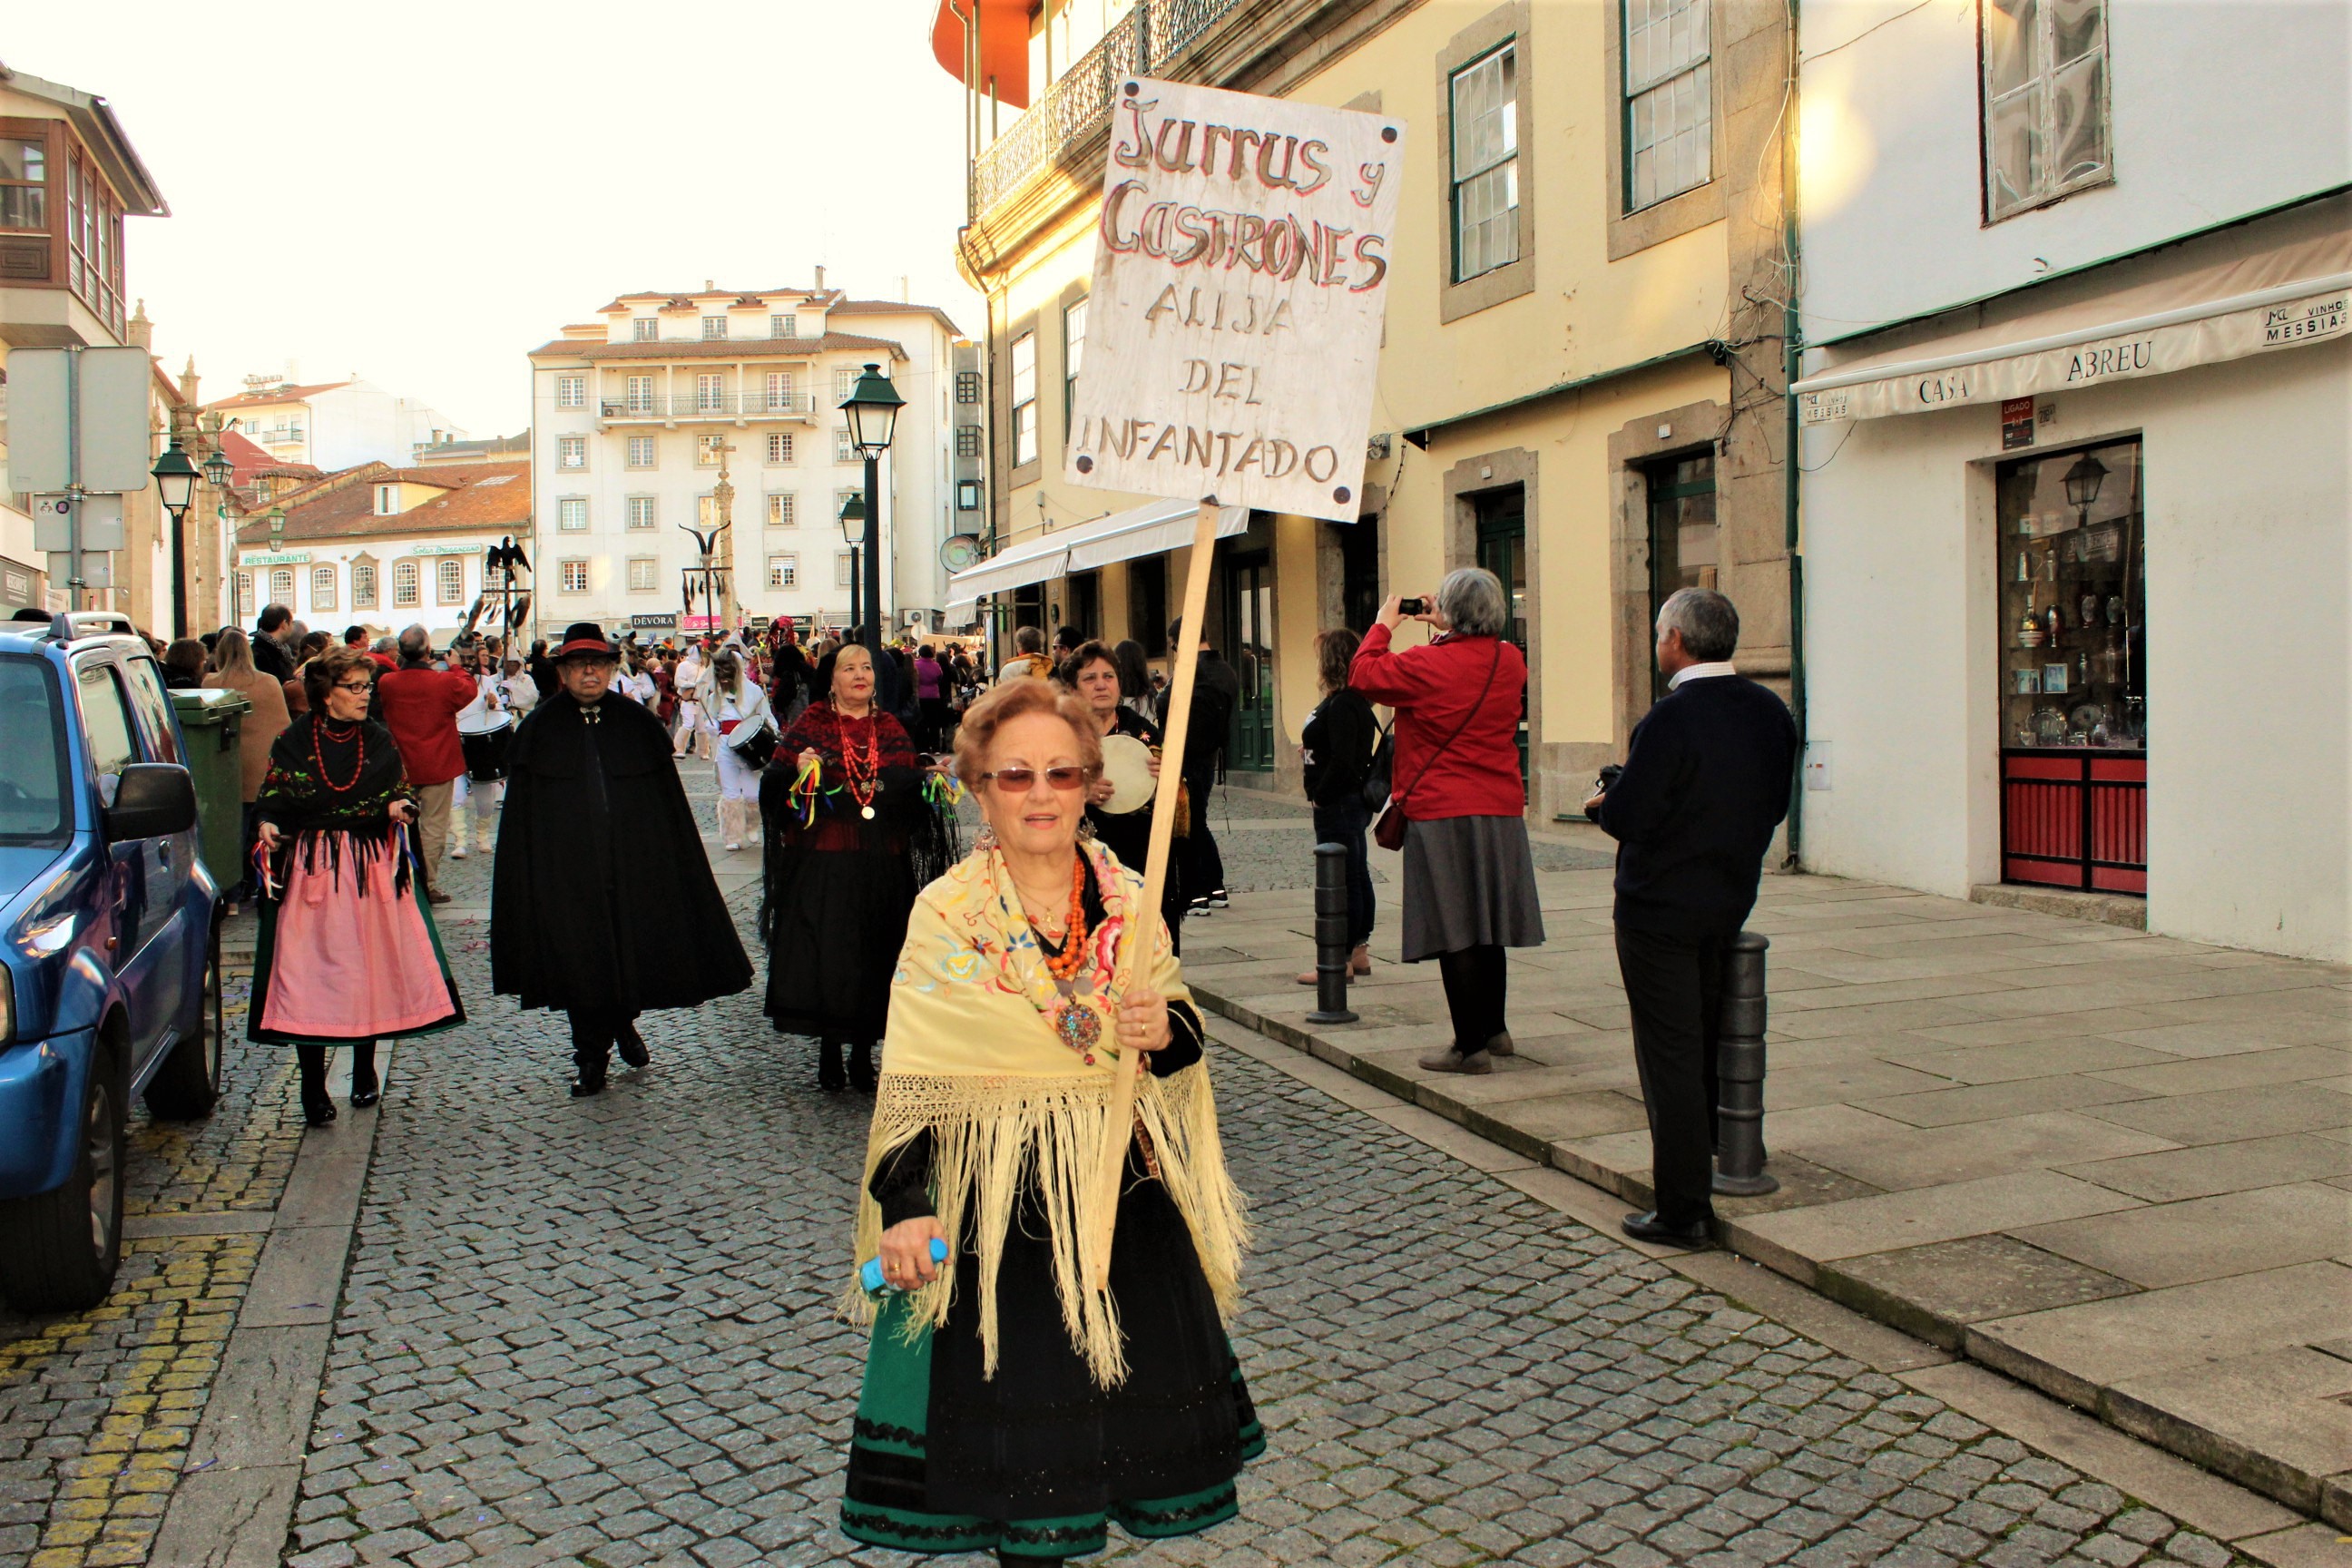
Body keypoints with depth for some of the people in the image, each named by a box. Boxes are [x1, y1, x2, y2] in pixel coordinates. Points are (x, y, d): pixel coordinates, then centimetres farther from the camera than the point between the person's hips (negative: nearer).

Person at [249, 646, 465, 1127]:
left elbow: (401, 794, 11)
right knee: (309, 972, -4)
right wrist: (268, 829, -19)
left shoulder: (379, 740, 5)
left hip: (372, 869, 2)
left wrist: (399, 808, -12)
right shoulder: (294, 741, -1)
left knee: (371, 968, 5)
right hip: (311, 870, -2)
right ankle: (313, 1088, 3)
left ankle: (365, 1072, 23)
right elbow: (271, 802, 2)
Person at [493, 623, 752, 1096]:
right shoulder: (539, 731, 3)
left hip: (633, 865, 1)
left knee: (635, 953, 7)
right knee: (579, 961, 3)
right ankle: (591, 1056, 18)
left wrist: (670, 868, 2)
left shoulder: (638, 725, 6)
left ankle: (624, 1022, 36)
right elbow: (520, 815, 2)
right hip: (567, 872, -1)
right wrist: (527, 878, -4)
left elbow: (669, 804, 7)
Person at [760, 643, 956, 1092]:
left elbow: (912, 789, 15)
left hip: (883, 865, 3)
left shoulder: (891, 730, 13)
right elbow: (773, 783, -3)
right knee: (825, 953, -3)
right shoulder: (810, 725, 3)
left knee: (876, 955, 4)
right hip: (822, 863, -3)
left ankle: (863, 1053, 16)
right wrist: (797, 770, -22)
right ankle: (829, 1052, 11)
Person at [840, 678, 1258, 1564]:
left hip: (1126, 1187, 3)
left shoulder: (1127, 901, 1)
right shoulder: (946, 915, -8)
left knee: (1137, 1384, 10)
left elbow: (1183, 1040, 6)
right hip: (999, 1200, -3)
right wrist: (904, 1207, -17)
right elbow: (910, 1080, -9)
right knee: (1017, 1401, 4)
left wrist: (1166, 1032, -17)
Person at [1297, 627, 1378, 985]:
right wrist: (1310, 749, 6)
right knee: (1357, 877, 14)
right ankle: (1359, 951, 22)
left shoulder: (1341, 704, -19)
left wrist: (1319, 797, -15)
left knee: (1342, 881, -5)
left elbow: (1342, 761, -24)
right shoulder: (1355, 701, 12)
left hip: (1337, 804, -11)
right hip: (1354, 803, 11)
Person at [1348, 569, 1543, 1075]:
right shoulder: (1510, 662, 4)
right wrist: (1448, 631, 25)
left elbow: (1364, 673, -1)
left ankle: (1471, 1046, -1)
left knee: (1454, 935, -3)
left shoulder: (1428, 665, -15)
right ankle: (1494, 1029, 28)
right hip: (1502, 810, 6)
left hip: (1442, 814, -6)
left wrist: (1384, 624, 12)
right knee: (1486, 926, 17)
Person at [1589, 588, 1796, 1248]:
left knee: (1669, 1057, 0)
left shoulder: (1671, 718, -22)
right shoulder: (1771, 712, 1)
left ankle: (1682, 1210, 5)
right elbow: (1774, 806, 8)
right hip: (1731, 901, 7)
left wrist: (1600, 803, 0)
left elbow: (1628, 817, -22)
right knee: (1708, 1047, 22)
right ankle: (1702, 1179, 35)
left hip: (1660, 908, -7)